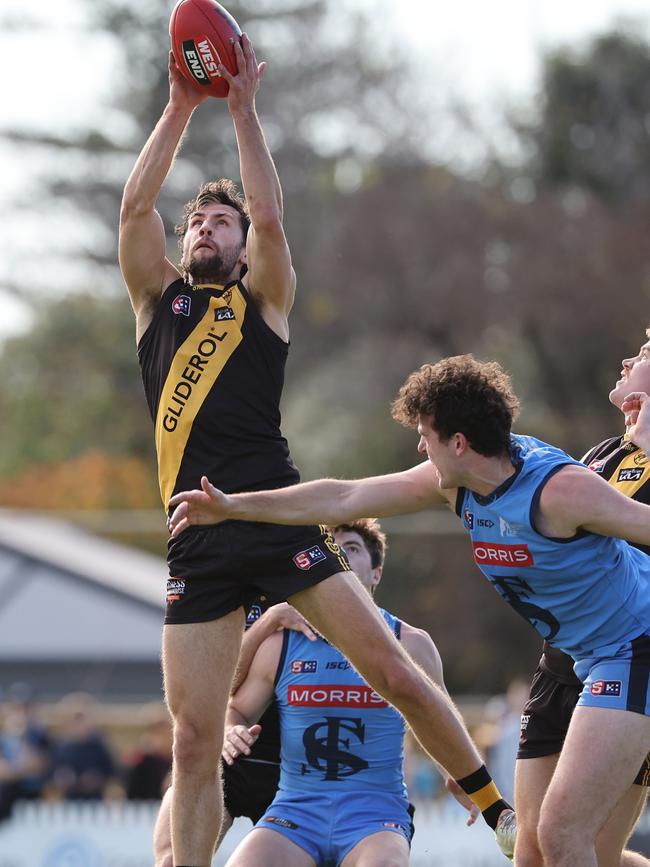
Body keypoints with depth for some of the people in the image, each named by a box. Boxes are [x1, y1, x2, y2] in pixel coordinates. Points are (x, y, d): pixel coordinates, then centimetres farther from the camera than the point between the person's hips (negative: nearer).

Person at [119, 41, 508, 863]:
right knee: (194, 741, -4)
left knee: (394, 671, -6)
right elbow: (135, 205, 5)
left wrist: (244, 109, -2)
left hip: (279, 521, -1)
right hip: (197, 541, 1)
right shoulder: (158, 298, 18)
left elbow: (270, 218, -4)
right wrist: (181, 108, 6)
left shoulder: (263, 298, 14)